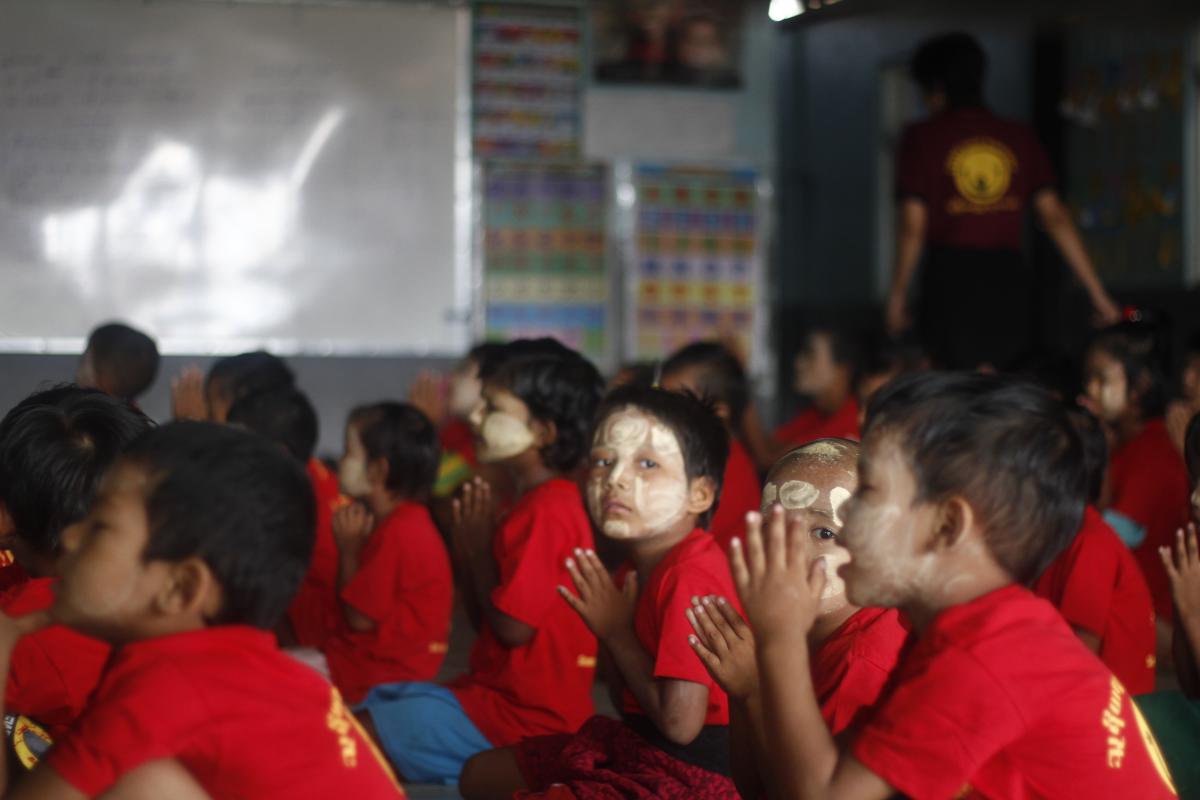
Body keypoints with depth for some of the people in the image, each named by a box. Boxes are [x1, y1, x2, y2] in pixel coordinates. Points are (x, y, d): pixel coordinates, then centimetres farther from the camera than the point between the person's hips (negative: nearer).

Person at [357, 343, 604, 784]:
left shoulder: (546, 514, -19)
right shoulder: (535, 506, 14)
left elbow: (512, 627, -23)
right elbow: (485, 621, 16)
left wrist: (479, 549, -10)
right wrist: (466, 554, 1)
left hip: (521, 718, -11)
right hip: (494, 692, 11)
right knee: (373, 702, 15)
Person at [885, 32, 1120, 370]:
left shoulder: (922, 138, 1)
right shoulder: (1019, 137, 9)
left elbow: (912, 225, -5)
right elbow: (1055, 217, 4)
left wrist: (897, 294, 6)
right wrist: (1097, 293, 5)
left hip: (950, 277, -3)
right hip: (1010, 280, 3)